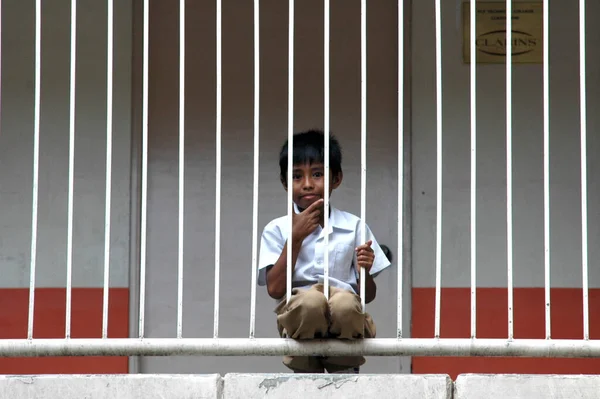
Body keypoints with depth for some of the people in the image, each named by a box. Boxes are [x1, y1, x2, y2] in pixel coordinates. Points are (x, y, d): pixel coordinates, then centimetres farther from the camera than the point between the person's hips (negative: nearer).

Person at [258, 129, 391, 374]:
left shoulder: (353, 227, 13)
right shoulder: (277, 230, 11)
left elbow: (368, 296, 13)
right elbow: (275, 289, -2)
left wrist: (365, 270, -9)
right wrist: (296, 236, -4)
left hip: (344, 322, 1)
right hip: (298, 315, -1)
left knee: (344, 303, -36)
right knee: (310, 300, -37)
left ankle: (344, 373, -14)